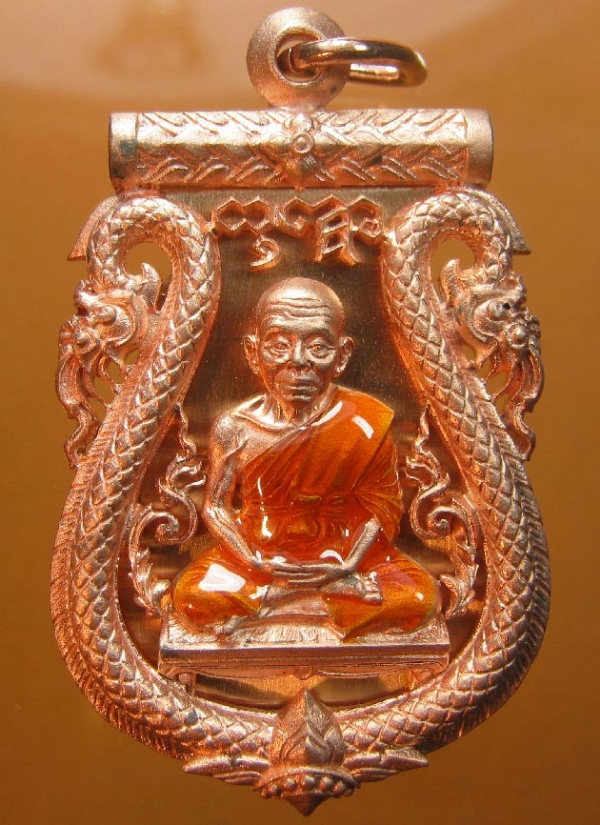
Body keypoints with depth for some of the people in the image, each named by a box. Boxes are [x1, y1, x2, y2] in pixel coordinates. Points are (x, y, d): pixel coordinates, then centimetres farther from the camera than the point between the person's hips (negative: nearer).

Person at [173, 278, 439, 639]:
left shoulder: (367, 425, -14)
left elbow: (382, 507, -9)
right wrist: (256, 563, -19)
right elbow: (216, 507, -5)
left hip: (342, 552, 0)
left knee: (420, 597, -20)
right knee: (193, 597, -23)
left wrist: (346, 565, -23)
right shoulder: (235, 429, -13)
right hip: (261, 553, 0)